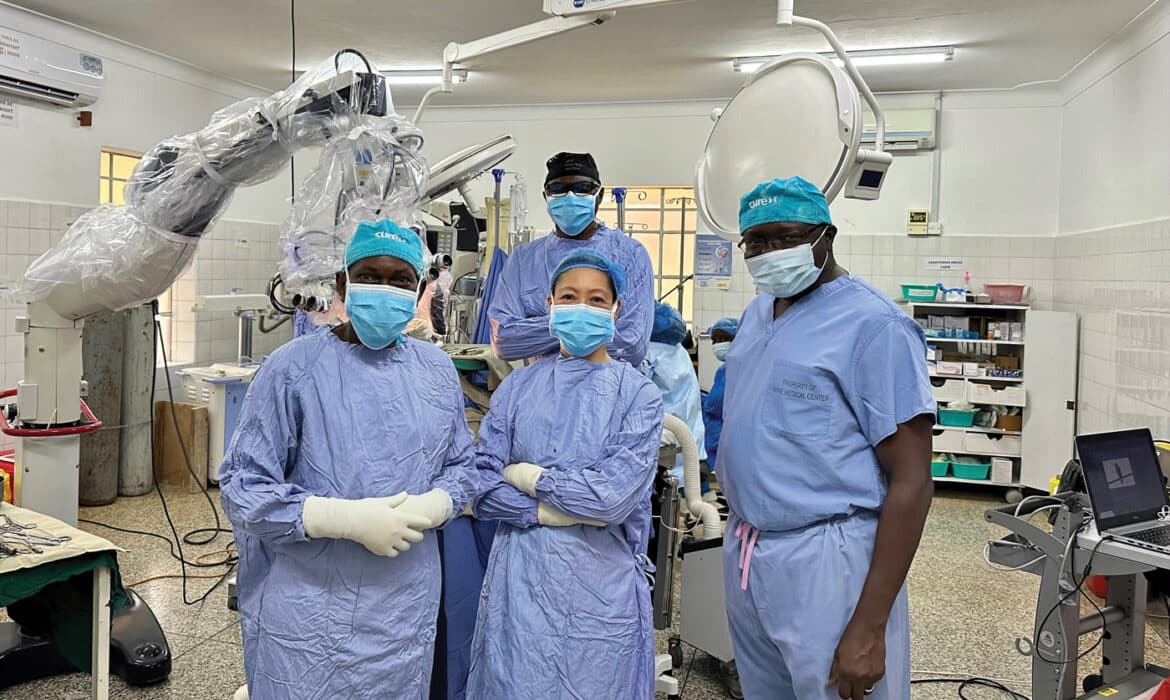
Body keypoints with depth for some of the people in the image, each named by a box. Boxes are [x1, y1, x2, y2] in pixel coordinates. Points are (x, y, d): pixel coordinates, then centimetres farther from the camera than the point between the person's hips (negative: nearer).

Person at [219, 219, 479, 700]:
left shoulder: (437, 370, 4)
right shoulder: (294, 369, -10)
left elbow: (463, 465, 11)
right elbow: (242, 488, -12)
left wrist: (430, 507, -11)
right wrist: (347, 519, -22)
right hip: (310, 610, -4)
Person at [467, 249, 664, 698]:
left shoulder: (637, 394, -5)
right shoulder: (518, 387, 3)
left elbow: (616, 496, -16)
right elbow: (481, 484, -2)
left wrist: (529, 477, -8)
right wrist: (549, 511, -13)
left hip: (601, 583, -2)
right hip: (521, 579, 2)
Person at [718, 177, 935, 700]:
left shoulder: (872, 325, -14)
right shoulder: (757, 312, 9)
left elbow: (911, 482, -17)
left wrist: (868, 628, -19)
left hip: (825, 560, -7)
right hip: (746, 554, 7)